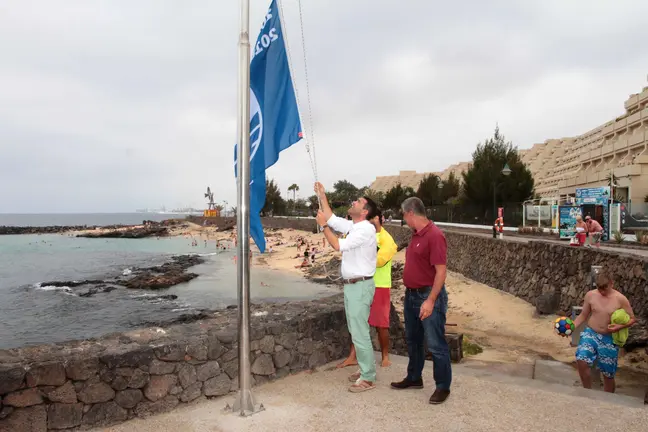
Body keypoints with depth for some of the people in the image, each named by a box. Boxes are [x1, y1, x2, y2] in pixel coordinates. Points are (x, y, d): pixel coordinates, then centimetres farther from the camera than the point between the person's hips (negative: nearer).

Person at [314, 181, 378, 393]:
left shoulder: (365, 229, -18)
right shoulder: (353, 226, 11)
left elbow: (338, 245, -22)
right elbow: (332, 219, 21)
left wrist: (323, 225, -14)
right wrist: (322, 196, 17)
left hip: (360, 286, -10)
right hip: (351, 285, 10)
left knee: (360, 333, -5)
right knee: (356, 331, 16)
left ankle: (368, 378, 4)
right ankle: (365, 370, 28)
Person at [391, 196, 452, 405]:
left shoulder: (434, 235, -19)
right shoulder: (416, 235, 10)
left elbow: (441, 271, -22)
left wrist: (430, 301, -25)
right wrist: (410, 292, 17)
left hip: (429, 296, -9)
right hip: (412, 294, 10)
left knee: (435, 344, 1)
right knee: (413, 340, 19)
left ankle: (443, 386, 16)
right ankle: (414, 378, 35)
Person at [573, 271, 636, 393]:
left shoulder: (620, 299, -9)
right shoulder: (590, 295, -3)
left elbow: (632, 319, -1)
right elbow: (583, 316, 5)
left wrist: (620, 326, -21)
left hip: (609, 339, -1)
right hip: (590, 333, 1)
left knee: (608, 374, 8)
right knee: (581, 360, -23)